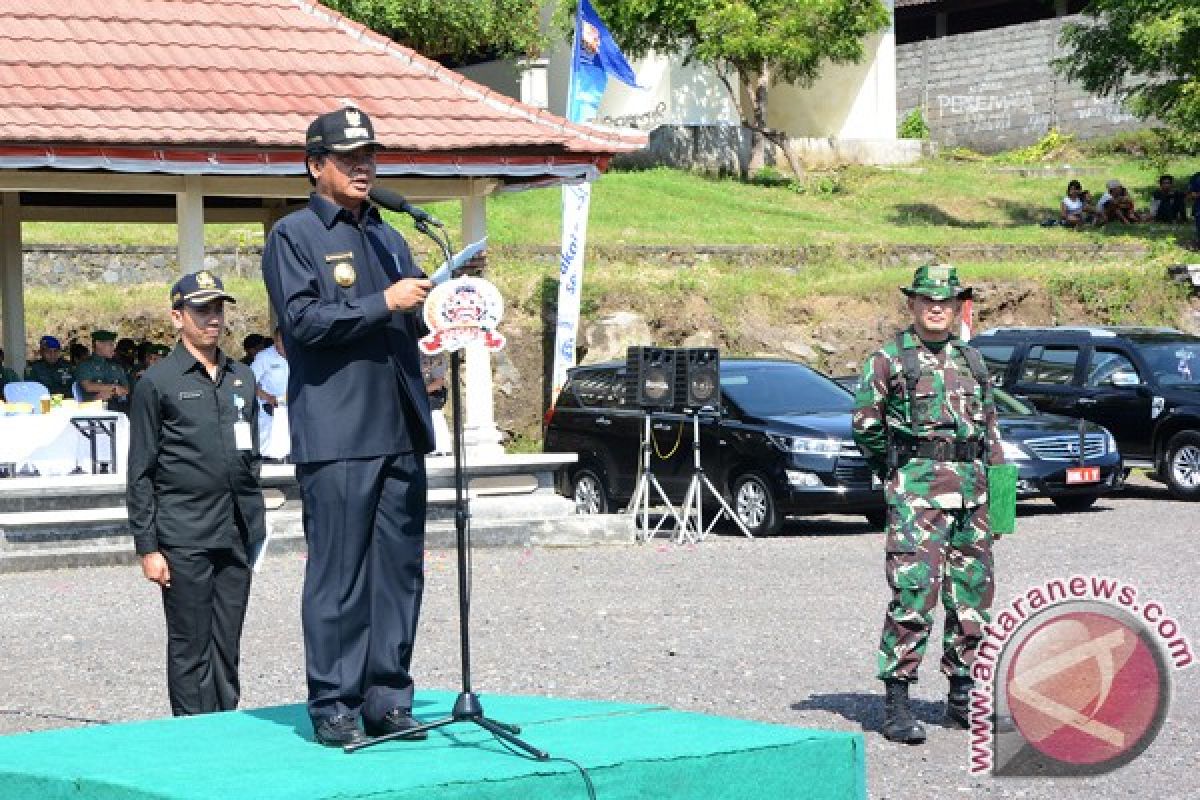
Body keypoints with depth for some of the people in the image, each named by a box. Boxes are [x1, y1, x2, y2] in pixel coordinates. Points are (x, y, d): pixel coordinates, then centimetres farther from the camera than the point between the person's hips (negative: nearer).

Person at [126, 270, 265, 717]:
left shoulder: (242, 378, 14)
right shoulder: (157, 383, -1)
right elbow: (140, 474, -2)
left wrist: (256, 529, 14)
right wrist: (147, 547, -7)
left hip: (237, 534, 5)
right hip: (184, 538, -5)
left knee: (227, 647, 8)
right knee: (190, 649, 0)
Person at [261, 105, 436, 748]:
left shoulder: (389, 238, 22)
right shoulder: (293, 236, 2)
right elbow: (302, 320, -10)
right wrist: (383, 304, -12)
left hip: (400, 431, 6)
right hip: (336, 435, -6)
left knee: (399, 570, 6)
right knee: (338, 575, -5)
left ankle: (387, 700, 13)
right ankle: (332, 707, 1)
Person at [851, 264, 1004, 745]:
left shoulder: (972, 361, 16)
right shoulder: (889, 359, 0)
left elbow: (990, 428, 20)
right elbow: (866, 425, 1)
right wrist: (898, 471, 3)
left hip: (971, 489, 6)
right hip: (916, 490, -6)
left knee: (973, 596, 8)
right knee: (914, 594, -13)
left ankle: (962, 699, 19)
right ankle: (896, 703, -9)